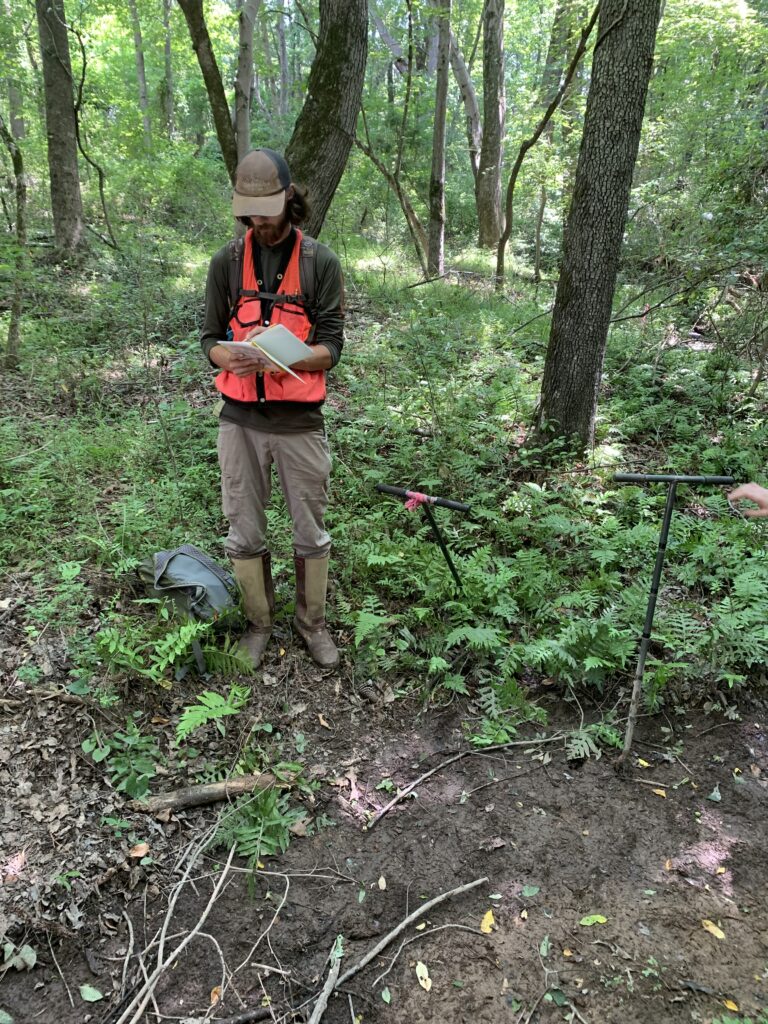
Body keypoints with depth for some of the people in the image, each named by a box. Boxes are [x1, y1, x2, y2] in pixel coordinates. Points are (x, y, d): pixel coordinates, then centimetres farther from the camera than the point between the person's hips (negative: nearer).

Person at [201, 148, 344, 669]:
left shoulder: (320, 261, -2)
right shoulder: (227, 261, 5)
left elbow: (330, 346, -5)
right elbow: (211, 338, 7)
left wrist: (281, 358, -24)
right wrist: (232, 360, -17)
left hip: (299, 421, -2)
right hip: (240, 420, 2)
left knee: (311, 532, 9)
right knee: (245, 532, 10)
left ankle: (313, 622, 29)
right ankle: (259, 621, 30)